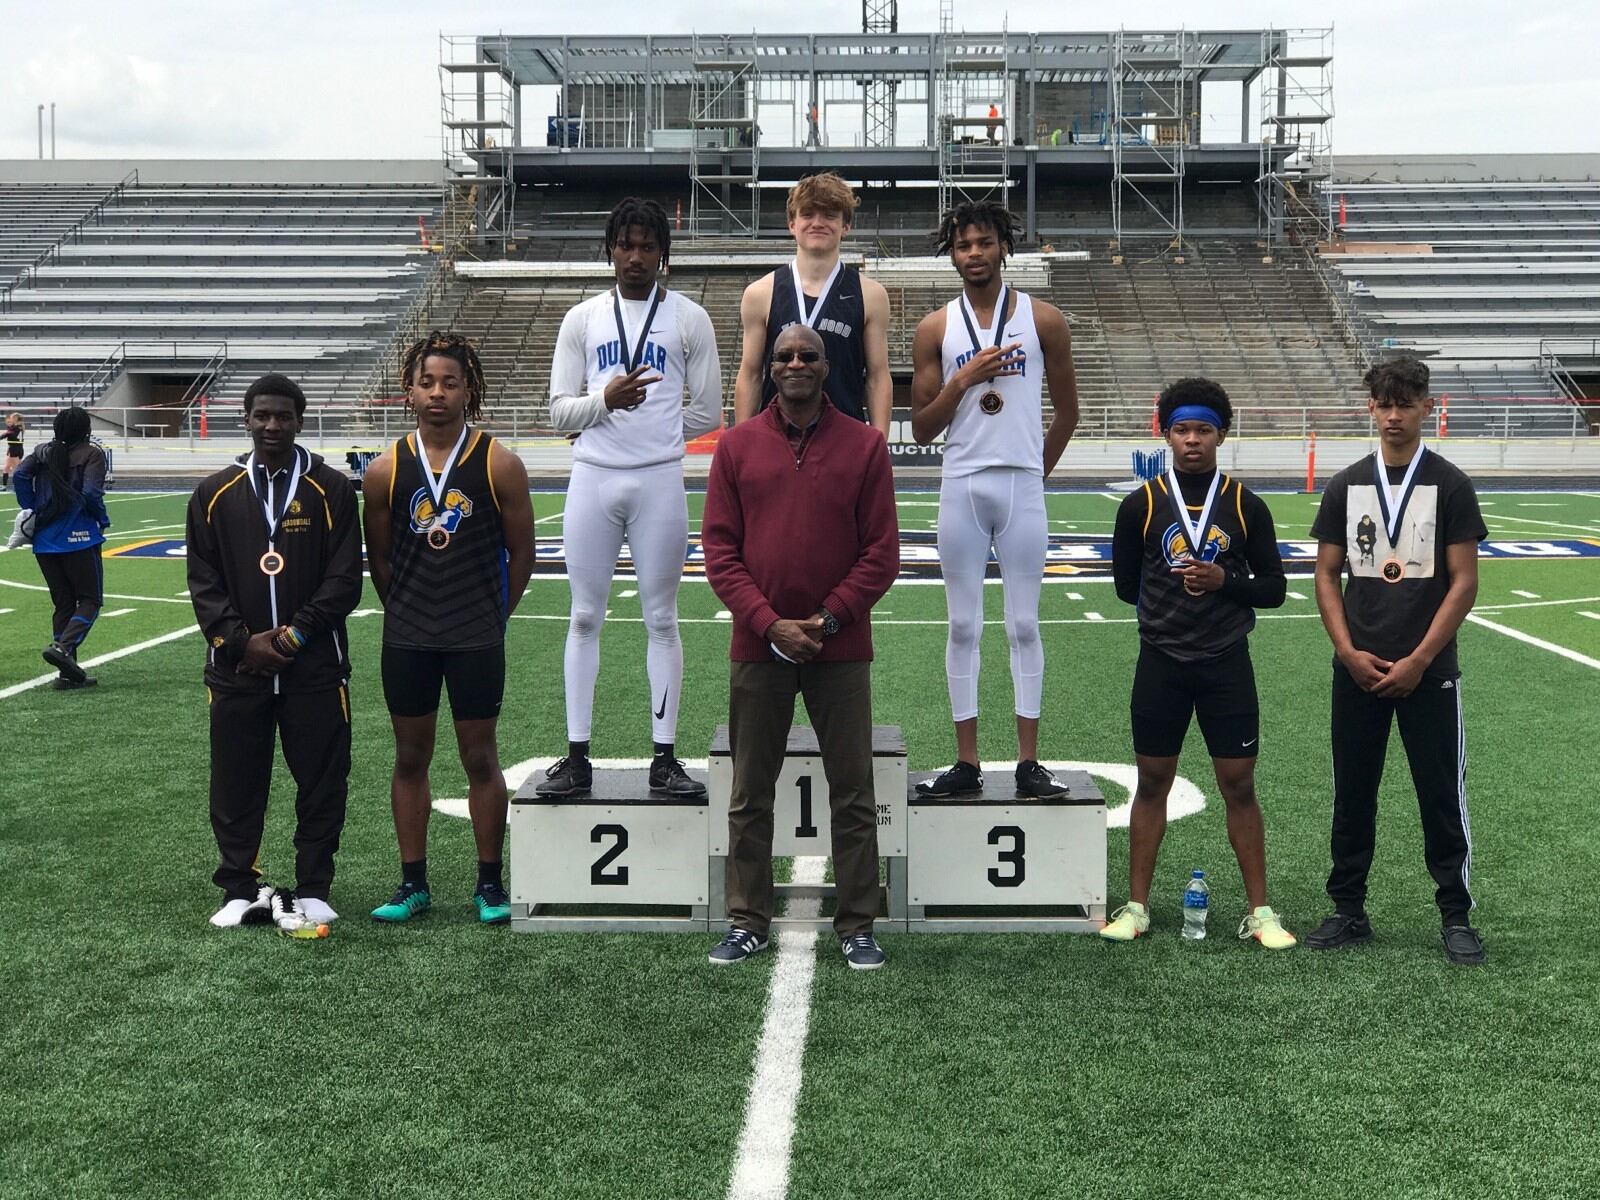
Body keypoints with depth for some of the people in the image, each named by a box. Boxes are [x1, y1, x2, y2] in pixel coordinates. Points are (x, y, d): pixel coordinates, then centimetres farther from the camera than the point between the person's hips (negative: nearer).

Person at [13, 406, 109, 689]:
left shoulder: (43, 452, 9)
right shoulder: (91, 454, -6)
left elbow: (19, 475, -4)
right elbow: (91, 493, -17)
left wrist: (33, 513, 3)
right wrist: (103, 521, -1)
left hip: (44, 541, 6)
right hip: (79, 539, -6)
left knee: (63, 604, 12)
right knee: (91, 600, 4)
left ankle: (68, 673, 10)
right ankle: (62, 646, -20)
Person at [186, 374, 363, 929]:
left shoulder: (331, 489, 0)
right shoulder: (215, 493, 7)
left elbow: (345, 579, -4)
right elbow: (204, 582, 4)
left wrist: (295, 634, -12)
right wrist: (242, 640, -8)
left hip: (315, 666, -2)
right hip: (236, 665, 2)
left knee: (321, 782, 4)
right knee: (235, 783, 7)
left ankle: (313, 889, 16)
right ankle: (240, 888, 21)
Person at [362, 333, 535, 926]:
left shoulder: (499, 465, -5)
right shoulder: (385, 471, 0)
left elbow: (521, 551, 3)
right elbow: (378, 557, 11)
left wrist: (493, 615, 6)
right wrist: (407, 612, 12)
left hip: (477, 638, -2)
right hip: (406, 638, 2)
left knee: (480, 758, 5)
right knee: (410, 757, 9)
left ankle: (490, 882, 16)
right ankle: (413, 883, 20)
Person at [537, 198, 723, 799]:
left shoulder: (689, 319, 5)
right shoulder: (582, 319, 9)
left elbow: (708, 413, 4)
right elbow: (560, 411, 4)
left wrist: (649, 424, 4)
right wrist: (606, 401, -14)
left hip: (659, 481, -2)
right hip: (593, 479, 2)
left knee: (661, 619, 3)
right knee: (584, 617, 4)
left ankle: (664, 757, 10)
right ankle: (577, 756, 10)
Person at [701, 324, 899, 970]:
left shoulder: (865, 445, 1)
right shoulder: (737, 445, 4)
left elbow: (882, 550, -1)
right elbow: (718, 548, 1)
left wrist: (827, 619, -11)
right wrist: (769, 624, -10)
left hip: (840, 649, -1)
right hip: (758, 648, 1)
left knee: (853, 793, 4)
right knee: (750, 794, 8)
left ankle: (857, 927, 14)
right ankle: (748, 922, 19)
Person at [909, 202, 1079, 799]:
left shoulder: (1043, 319, 5)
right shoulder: (935, 329, 6)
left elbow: (1067, 411, 13)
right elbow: (921, 429, 4)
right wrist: (963, 381, -9)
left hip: (1023, 487, -1)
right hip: (961, 487, 1)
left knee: (1024, 625, 1)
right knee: (963, 626, 3)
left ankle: (1029, 761, 6)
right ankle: (966, 762, 8)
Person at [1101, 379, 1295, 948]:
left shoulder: (1246, 506, 2)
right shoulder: (1141, 505, 1)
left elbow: (1273, 588, 3)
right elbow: (1125, 586, 9)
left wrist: (1223, 582, -13)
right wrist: (1173, 590, -2)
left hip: (1227, 664, 0)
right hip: (1160, 664, 0)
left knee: (1239, 784, 3)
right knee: (1152, 781, 7)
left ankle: (1259, 911, 12)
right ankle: (1137, 905, 16)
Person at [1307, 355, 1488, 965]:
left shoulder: (1450, 485, -2)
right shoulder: (1346, 486, 6)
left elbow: (1463, 582, -5)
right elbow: (1327, 576, 7)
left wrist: (1417, 661, -12)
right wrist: (1349, 652, -6)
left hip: (1428, 672, -3)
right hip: (1357, 670, 3)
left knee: (1441, 795, 3)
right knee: (1352, 795, 8)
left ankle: (1456, 916, 15)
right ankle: (1349, 911, 19)